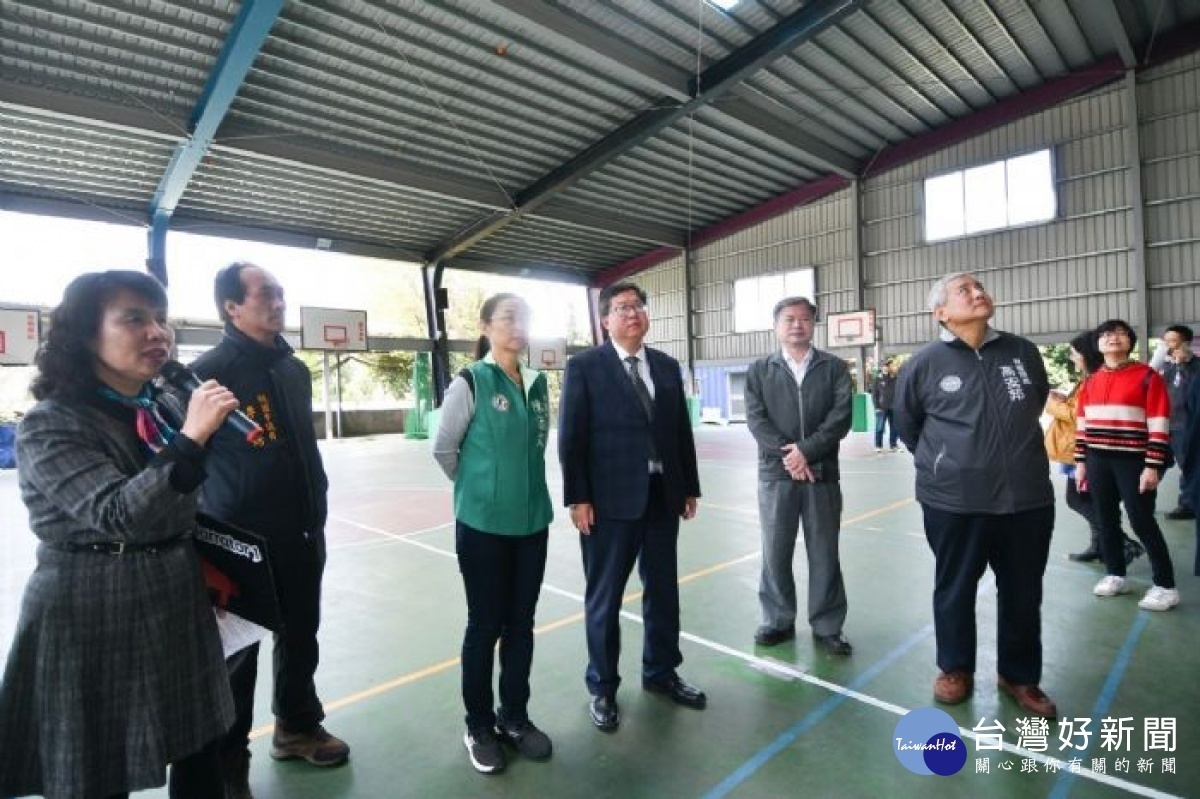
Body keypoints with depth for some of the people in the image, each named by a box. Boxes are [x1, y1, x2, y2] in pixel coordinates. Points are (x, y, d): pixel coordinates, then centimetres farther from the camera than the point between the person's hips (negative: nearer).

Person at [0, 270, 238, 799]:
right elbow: (119, 514, -27)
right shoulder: (50, 426, -13)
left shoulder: (166, 409, 5)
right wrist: (190, 439, -33)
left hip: (178, 602, 6)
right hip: (94, 614, -5)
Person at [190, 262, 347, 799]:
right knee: (237, 651, 11)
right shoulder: (210, 371, -14)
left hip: (301, 535, 6)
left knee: (300, 637, 19)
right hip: (240, 541, -6)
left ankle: (297, 727, 41)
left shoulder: (295, 369, 7)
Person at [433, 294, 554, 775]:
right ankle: (479, 727, 28)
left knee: (520, 624, 14)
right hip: (483, 523, -4)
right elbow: (443, 449, -4)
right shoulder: (470, 383, -11)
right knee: (485, 625, 9)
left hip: (532, 520, 5)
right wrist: (480, 487, 6)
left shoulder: (537, 383, 4)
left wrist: (522, 484, 12)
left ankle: (515, 716, 32)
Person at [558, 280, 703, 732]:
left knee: (663, 589, 17)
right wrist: (577, 497, -13)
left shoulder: (668, 366, 10)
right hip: (610, 498, -5)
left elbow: (682, 431, 11)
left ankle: (661, 672, 38)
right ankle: (602, 687, 28)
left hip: (662, 495, 5)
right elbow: (571, 437, -8)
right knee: (604, 596, 9)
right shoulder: (584, 366, -5)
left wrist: (690, 487, 10)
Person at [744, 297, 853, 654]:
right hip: (775, 474, 1)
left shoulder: (835, 368, 6)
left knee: (824, 554, 8)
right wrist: (787, 453, -15)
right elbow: (756, 420, -2)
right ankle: (778, 621, 23)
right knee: (775, 552, 7)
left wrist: (806, 451, -16)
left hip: (822, 473, 0)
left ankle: (827, 626, 22)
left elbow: (841, 417, -5)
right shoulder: (759, 370, 7)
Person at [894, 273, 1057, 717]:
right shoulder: (925, 364, -7)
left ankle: (1019, 676, 35)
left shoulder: (1023, 353, 2)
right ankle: (956, 670, 32)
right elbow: (907, 425, 7)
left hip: (1028, 497, 3)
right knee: (954, 591, 11)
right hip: (953, 502, -3)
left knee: (1023, 593, 15)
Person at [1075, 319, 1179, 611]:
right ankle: (1115, 576, 22)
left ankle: (1165, 586, 9)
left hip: (1133, 461, -5)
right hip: (1098, 461, 5)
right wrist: (1080, 462, 10)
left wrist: (1152, 466, -13)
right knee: (1107, 520, 10)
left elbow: (1158, 425, -8)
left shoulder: (1147, 376, -4)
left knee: (1142, 522, -4)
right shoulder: (1091, 381, 11)